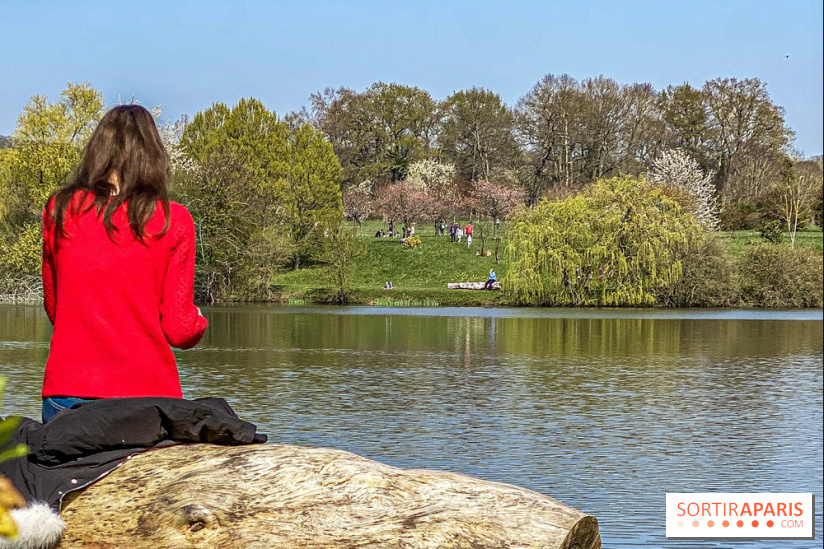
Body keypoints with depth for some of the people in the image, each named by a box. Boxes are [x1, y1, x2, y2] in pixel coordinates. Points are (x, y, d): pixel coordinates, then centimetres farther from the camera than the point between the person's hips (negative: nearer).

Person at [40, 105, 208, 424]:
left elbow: (53, 308, 13)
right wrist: (198, 321, 21)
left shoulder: (59, 210, 2)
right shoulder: (173, 221, -4)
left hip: (65, 393, 2)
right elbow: (178, 329, -1)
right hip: (147, 392, -2)